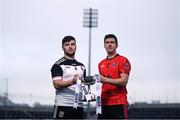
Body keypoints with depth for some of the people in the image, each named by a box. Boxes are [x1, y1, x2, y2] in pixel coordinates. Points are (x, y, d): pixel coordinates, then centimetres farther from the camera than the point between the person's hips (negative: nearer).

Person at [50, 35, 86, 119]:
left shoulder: (81, 66, 19)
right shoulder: (58, 65, -3)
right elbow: (57, 84, -15)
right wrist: (72, 82, -31)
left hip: (78, 106, 7)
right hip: (63, 106, -6)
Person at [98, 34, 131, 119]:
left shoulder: (123, 61, -4)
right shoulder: (101, 64, 18)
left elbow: (123, 81, -14)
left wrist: (105, 79, -20)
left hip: (118, 103, -7)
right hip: (104, 103, 7)